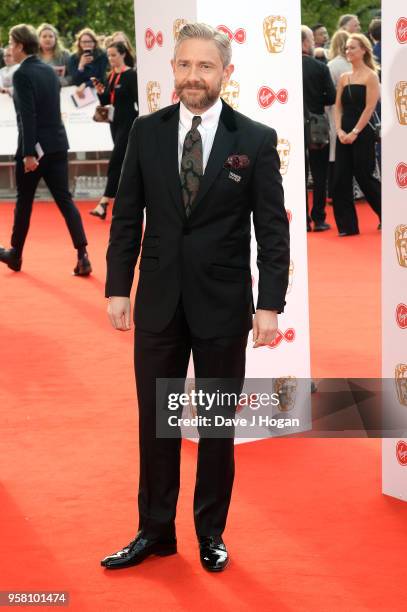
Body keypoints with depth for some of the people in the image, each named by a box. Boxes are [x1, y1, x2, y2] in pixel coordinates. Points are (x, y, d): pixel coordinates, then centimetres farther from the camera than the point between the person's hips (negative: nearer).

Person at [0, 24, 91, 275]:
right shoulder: (50, 71, 10)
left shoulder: (22, 75, -13)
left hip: (35, 146, -6)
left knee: (24, 201, 9)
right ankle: (83, 255, -8)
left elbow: (28, 116, -19)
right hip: (58, 144, 6)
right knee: (65, 199, 3)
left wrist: (29, 153, -20)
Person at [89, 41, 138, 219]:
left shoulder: (131, 75, -11)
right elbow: (106, 102, 13)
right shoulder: (111, 76, 11)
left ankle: (104, 204, -17)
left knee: (115, 163, -13)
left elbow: (139, 100, -12)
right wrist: (100, 92, -7)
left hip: (128, 123, -8)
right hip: (115, 122, 8)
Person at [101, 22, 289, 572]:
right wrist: (117, 288, 0)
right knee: (155, 420, 11)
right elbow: (127, 216, 5)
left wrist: (270, 304, -10)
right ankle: (155, 530, 25)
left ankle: (211, 534, 26)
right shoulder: (146, 132, 1)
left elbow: (272, 229, -5)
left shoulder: (256, 140, -6)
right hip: (158, 301, 2)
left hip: (223, 304, -2)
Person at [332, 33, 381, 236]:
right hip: (344, 135, 6)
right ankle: (347, 225, 7)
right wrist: (339, 130, -4)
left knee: (364, 177, -2)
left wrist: (355, 132, -15)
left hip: (363, 134, -6)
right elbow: (338, 107, 10)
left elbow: (369, 108, -11)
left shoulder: (370, 76, -5)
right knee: (340, 179, 1)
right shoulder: (344, 78, 13)